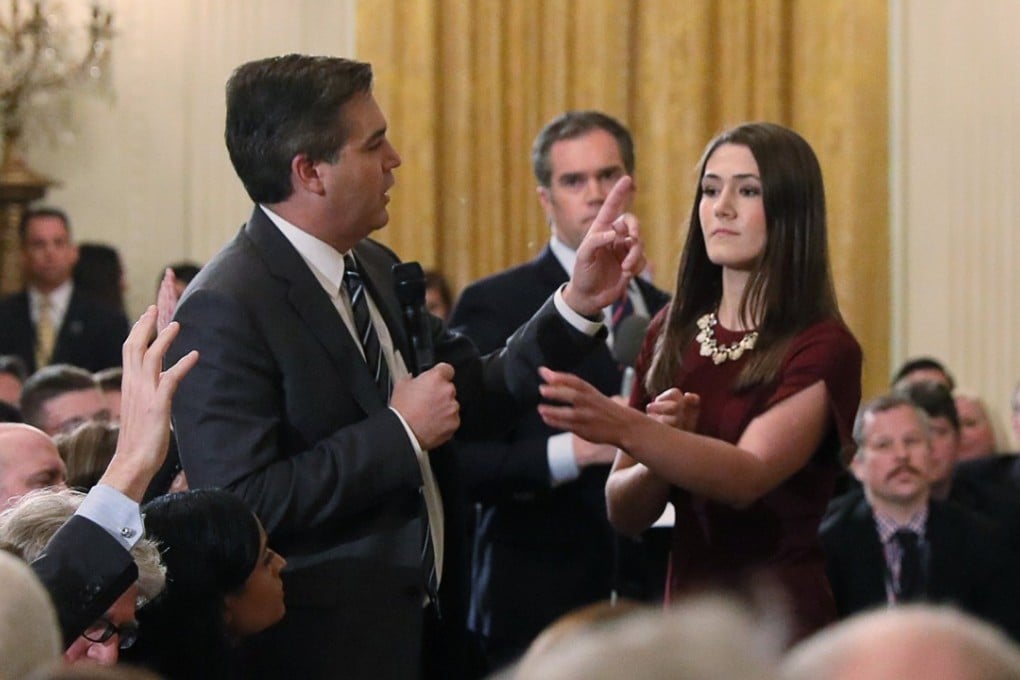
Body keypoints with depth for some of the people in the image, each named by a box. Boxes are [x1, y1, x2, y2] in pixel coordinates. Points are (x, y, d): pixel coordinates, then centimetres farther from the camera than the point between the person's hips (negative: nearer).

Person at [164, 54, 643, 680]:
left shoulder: (375, 267, 9)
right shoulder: (225, 311, -18)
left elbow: (475, 395, 12)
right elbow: (241, 504, -25)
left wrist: (579, 303, 2)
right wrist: (399, 433, -19)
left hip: (425, 626, 8)